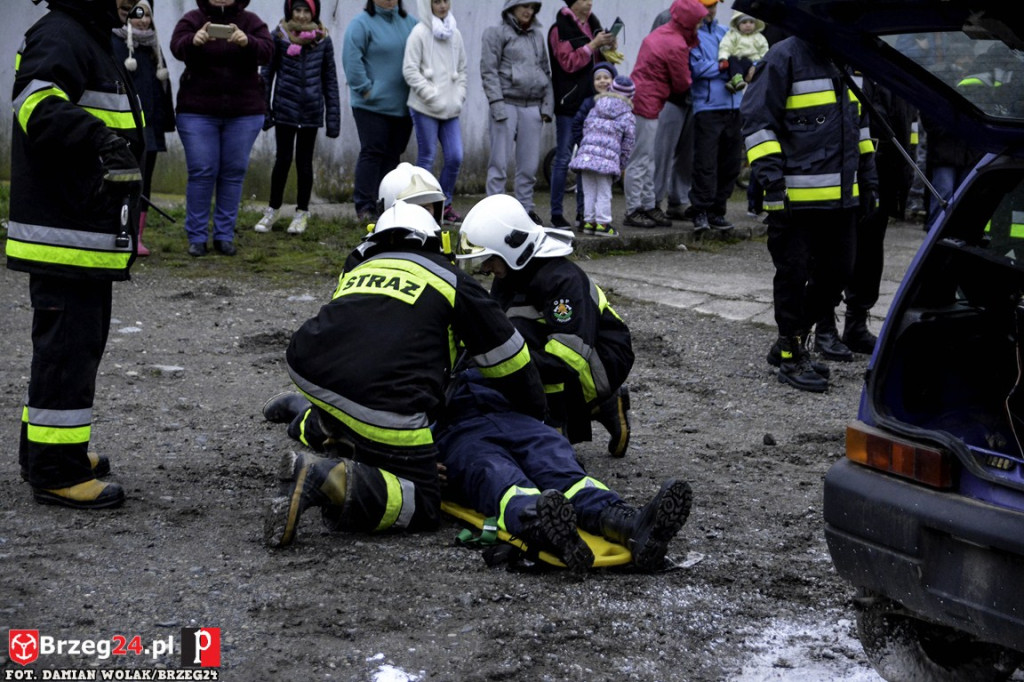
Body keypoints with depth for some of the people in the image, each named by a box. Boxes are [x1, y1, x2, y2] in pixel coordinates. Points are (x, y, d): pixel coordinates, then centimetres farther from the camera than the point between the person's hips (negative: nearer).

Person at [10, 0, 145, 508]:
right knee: (68, 349, -8)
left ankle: (44, 450, 29)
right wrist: (96, 136, -45)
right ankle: (56, 471, -3)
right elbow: (39, 104, -34)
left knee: (78, 342, 18)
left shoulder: (91, 41, 20)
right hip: (66, 238, -11)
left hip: (88, 233, 11)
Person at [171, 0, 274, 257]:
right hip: (197, 111, -1)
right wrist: (194, 41, -41)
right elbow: (177, 47, -18)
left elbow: (267, 51, -15)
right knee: (201, 172, -2)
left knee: (234, 172, 4)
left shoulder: (250, 22, 2)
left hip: (244, 113, 1)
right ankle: (196, 237, 7)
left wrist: (247, 42, -38)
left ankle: (225, 236, 13)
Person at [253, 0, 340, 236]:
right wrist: (264, 110, -2)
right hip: (285, 108, -1)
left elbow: (330, 79, 7)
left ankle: (301, 213, 19)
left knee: (305, 161, 8)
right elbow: (266, 74, 2)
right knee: (283, 159, 2)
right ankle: (272, 210, 17)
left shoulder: (323, 40, 3)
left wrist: (333, 116, 3)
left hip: (311, 111, 1)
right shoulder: (278, 36, -2)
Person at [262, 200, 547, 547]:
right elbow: (507, 355, 22)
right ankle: (330, 480, -21)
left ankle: (303, 413, 16)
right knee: (422, 508, 1)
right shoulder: (452, 281, 16)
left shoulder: (358, 270, 29)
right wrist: (536, 415, 37)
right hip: (384, 403, -7)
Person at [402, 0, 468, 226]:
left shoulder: (455, 34, 11)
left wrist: (459, 96, 4)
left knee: (455, 158, 3)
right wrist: (433, 96, -14)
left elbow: (462, 70, 18)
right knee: (426, 159, 0)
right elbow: (410, 70, -10)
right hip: (425, 108, -5)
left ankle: (445, 205, 17)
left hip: (451, 110, 5)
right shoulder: (420, 33, -6)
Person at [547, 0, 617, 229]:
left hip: (590, 101, 7)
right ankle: (557, 213, 1)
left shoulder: (592, 24, 14)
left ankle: (583, 211, 16)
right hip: (569, 102, -7)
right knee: (564, 158, -4)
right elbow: (569, 62, -16)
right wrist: (593, 45, -18)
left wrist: (608, 47, 3)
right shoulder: (560, 29, -6)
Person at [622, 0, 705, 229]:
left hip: (638, 98, 10)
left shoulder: (660, 33, 12)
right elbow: (682, 85, -8)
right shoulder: (677, 46, -16)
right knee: (640, 161, -5)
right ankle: (633, 212, -1)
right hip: (647, 104, -10)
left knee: (647, 160, 15)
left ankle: (647, 207, 20)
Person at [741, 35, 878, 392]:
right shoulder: (783, 58, -9)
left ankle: (789, 342, 28)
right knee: (794, 275, 2)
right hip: (796, 197, -8)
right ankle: (792, 357, 14)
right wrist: (771, 179, -19)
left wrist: (868, 178, 20)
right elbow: (757, 120, -12)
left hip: (841, 196, 8)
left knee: (837, 272, 13)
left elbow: (858, 121, 24)